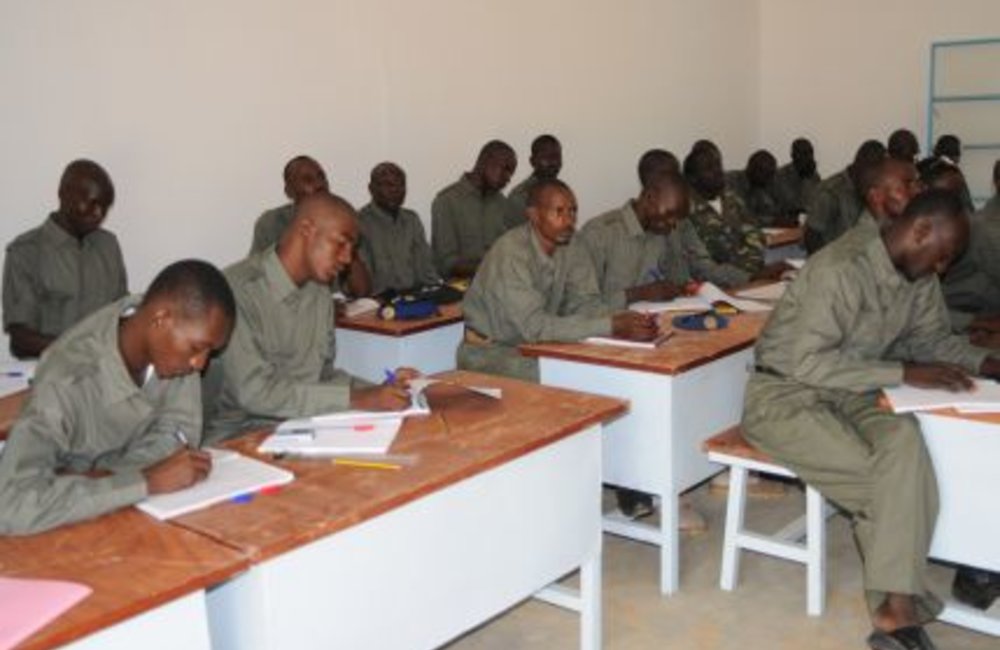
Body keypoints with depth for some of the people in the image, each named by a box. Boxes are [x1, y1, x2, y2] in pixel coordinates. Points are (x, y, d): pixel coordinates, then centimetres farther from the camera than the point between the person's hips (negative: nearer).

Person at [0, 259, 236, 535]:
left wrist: (98, 478, -24)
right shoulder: (66, 380, -29)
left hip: (138, 506, 5)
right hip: (81, 523, -5)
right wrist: (149, 480, -39)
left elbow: (181, 432, -11)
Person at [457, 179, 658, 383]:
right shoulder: (510, 253, -26)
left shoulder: (571, 248, -4)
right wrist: (611, 327, -35)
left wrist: (620, 319, -29)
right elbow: (534, 326, -32)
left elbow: (586, 302, -6)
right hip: (489, 351, -7)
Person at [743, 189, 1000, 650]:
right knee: (886, 477, -24)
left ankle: (896, 605, -20)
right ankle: (899, 604, -5)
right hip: (785, 394, -6)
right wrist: (904, 373, -26)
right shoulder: (841, 269, -24)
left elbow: (932, 337, 16)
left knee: (904, 441, -24)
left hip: (850, 392, 7)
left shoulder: (919, 277, 1)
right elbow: (808, 362, -27)